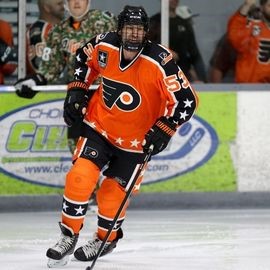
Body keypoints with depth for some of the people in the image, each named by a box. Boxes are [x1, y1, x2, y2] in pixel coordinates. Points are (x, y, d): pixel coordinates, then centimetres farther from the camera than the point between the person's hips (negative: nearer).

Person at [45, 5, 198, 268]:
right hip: (99, 125, 2)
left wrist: (164, 130, -26)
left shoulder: (159, 61, -25)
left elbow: (186, 99, -21)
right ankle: (69, 236, 5)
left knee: (113, 192, 5)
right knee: (80, 176, -14)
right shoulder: (104, 46, -13)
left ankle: (106, 239, 35)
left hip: (135, 140, -2)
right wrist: (77, 92, 4)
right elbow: (84, 59, 11)